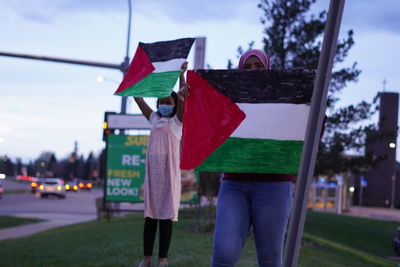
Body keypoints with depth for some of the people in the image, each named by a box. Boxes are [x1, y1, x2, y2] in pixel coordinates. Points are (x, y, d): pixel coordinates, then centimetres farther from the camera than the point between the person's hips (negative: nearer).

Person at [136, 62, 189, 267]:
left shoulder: (177, 121, 3)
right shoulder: (154, 119, 15)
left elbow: (183, 97, -10)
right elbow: (138, 98, 16)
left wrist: (181, 74, -18)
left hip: (170, 172, -4)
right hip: (152, 171, 5)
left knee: (166, 215, -4)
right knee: (150, 214, 5)